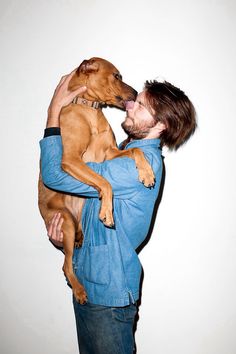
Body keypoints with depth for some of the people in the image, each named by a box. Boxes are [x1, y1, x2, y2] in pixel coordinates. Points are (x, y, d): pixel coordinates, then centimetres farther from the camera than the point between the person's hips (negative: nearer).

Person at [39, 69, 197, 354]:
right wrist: (63, 220, -7)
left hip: (109, 291, -8)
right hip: (86, 281, 9)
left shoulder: (143, 163, -27)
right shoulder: (125, 149, 5)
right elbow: (89, 192, 13)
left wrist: (54, 110, -18)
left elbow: (55, 176, -27)